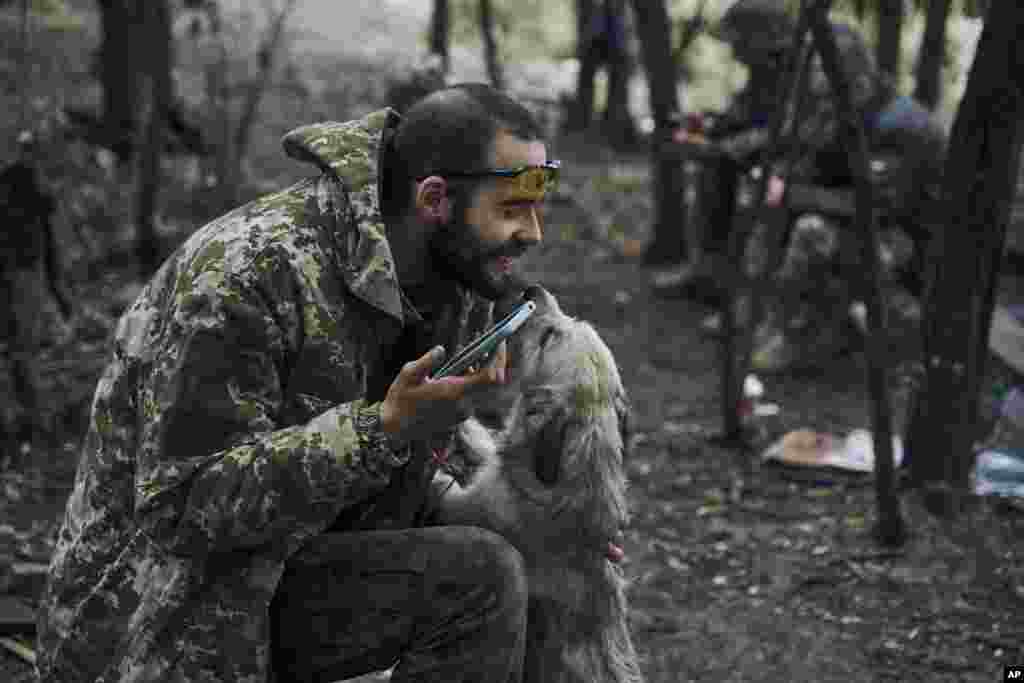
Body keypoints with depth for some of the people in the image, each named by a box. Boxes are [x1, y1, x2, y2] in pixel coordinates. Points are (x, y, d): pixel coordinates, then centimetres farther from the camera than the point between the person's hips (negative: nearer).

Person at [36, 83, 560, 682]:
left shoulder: (461, 290, -1)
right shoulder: (249, 269, -24)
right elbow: (186, 508, -27)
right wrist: (382, 429, -34)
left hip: (287, 576, 8)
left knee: (483, 578, -14)